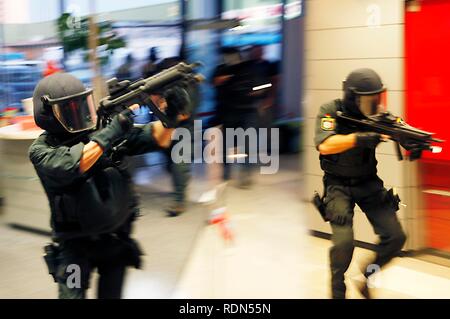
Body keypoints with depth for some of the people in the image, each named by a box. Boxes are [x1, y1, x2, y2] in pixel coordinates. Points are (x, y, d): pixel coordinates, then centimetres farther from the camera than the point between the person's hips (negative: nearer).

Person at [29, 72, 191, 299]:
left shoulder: (103, 130, -2)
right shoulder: (41, 150, -10)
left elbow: (158, 138, -6)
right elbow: (72, 165, -30)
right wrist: (111, 131, -31)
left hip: (116, 239, 3)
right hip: (75, 246, -3)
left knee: (111, 294, 12)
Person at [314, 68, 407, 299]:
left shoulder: (377, 114, -4)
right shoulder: (331, 111, -15)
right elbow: (325, 146, -30)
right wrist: (359, 138, -38)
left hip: (369, 183, 4)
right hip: (339, 185, -4)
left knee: (395, 237, -5)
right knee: (344, 241, -19)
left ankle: (368, 276, 21)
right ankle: (337, 290, 9)